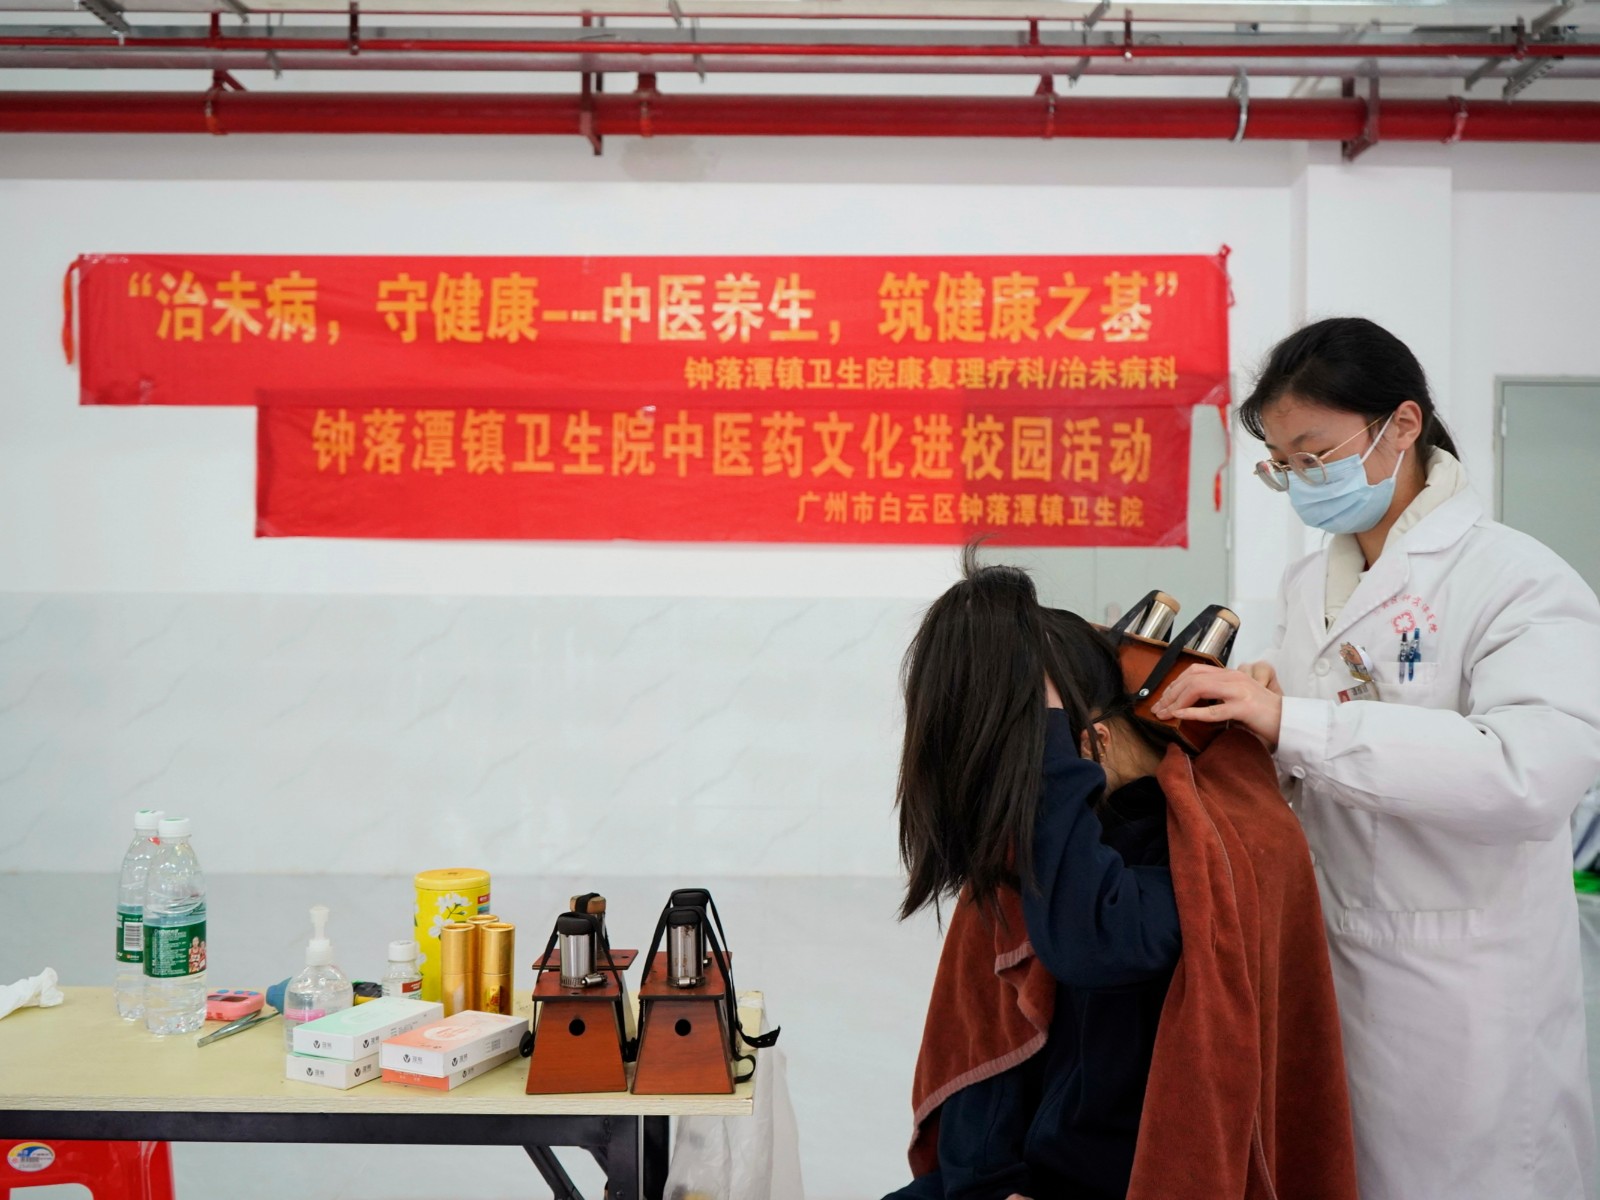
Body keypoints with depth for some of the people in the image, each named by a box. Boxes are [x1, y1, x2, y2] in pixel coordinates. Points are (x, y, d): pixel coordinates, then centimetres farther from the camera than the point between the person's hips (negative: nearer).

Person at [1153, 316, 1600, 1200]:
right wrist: (1243, 706, -6)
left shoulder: (1519, 581, -14)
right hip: (1318, 955, 6)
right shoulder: (1307, 586, 8)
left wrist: (1291, 723, -32)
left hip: (1456, 992, -6)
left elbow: (1529, 772, -30)